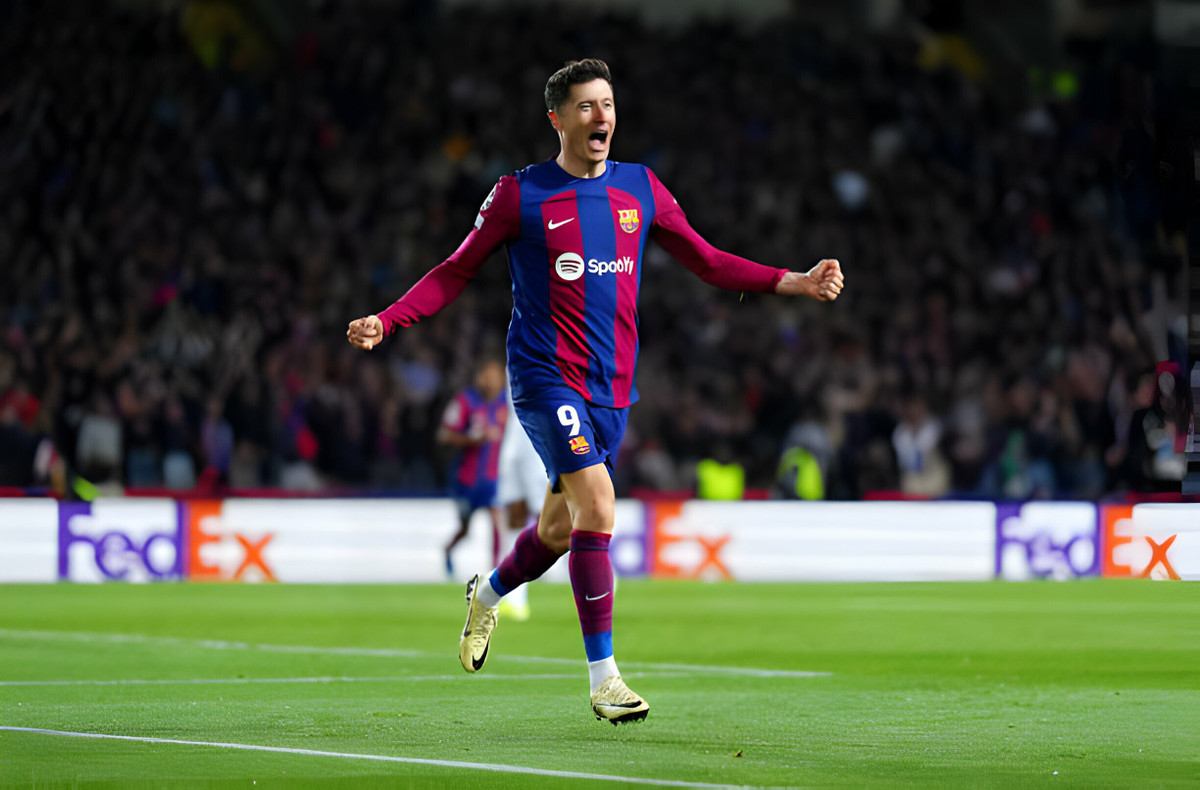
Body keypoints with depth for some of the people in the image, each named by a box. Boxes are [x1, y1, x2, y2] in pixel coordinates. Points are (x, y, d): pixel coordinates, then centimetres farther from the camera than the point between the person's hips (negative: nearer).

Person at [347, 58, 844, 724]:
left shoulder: (641, 189, 7)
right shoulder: (519, 195, -4)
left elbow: (706, 262, 13)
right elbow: (456, 273, 3)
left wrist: (795, 283, 4)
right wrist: (385, 321, -10)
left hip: (612, 387, 5)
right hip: (545, 375, -5)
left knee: (560, 529, 13)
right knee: (597, 504, -21)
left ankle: (488, 594, 46)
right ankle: (604, 677, -15)